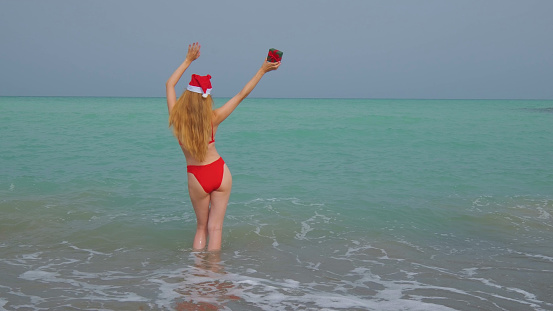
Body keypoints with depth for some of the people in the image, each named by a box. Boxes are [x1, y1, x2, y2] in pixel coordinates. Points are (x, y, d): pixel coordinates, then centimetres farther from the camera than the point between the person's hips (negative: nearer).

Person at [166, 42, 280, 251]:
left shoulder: (176, 118, -11)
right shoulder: (213, 118, -12)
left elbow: (169, 84, 6)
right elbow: (242, 95, -5)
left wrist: (188, 60, 13)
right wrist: (262, 70, 2)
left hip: (196, 178, 1)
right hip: (220, 173, -1)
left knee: (201, 227, 17)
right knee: (215, 228, 5)